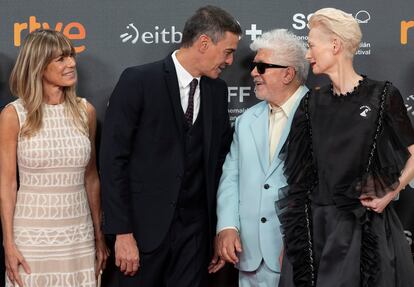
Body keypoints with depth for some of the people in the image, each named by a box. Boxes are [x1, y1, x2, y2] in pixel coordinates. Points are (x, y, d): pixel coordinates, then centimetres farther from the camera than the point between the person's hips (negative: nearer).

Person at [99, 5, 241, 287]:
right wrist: (122, 233, -15)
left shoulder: (217, 89, 7)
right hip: (145, 225, -4)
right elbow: (113, 159, -11)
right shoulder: (138, 81, -9)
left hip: (195, 228, 4)